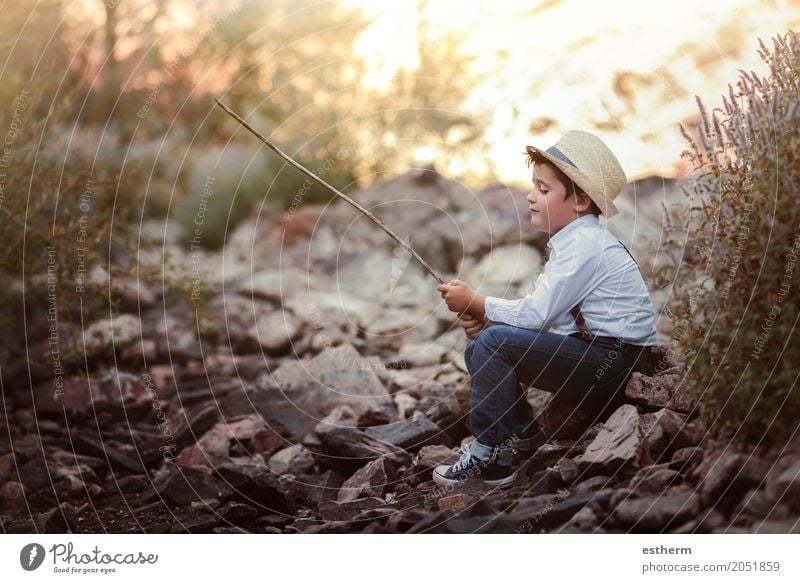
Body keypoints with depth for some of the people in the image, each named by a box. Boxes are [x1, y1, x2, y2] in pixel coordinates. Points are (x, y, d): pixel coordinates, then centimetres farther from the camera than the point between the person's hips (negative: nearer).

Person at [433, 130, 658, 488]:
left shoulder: (585, 245, -18)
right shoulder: (570, 240, 13)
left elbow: (535, 314, -22)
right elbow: (538, 312, 10)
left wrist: (476, 302, -10)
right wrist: (482, 317, -5)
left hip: (613, 361, -10)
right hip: (592, 353, 10)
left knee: (494, 343, -23)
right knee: (478, 348, 7)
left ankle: (485, 456, -13)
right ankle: (525, 440, 9)